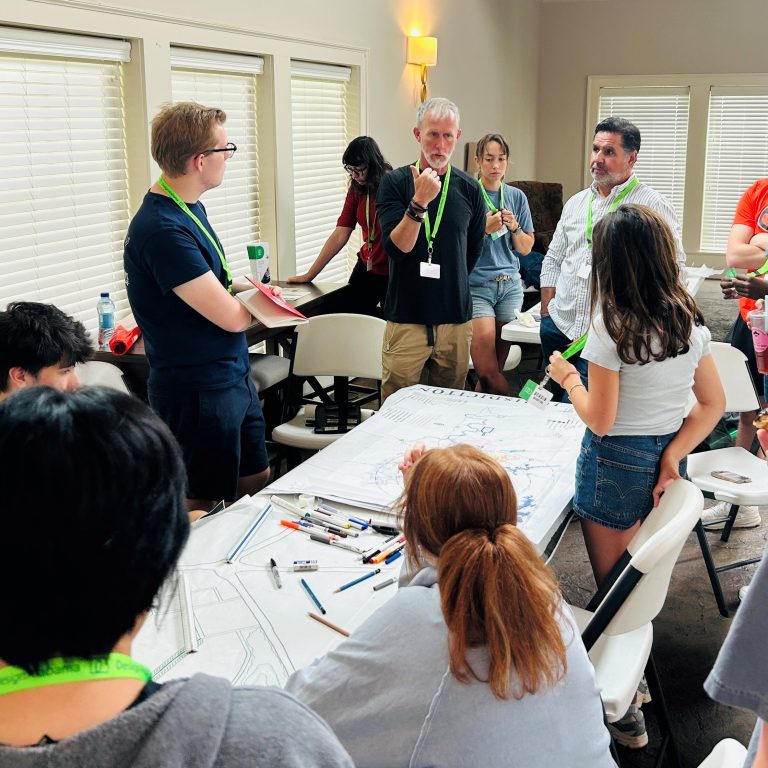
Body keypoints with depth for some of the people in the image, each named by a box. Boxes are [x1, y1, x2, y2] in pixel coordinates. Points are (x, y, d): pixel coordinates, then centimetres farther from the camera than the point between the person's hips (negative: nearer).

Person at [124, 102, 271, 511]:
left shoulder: (189, 207, 7)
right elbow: (231, 316, -23)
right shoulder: (162, 229, -24)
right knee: (203, 511, 6)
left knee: (258, 482, 21)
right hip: (199, 393, -9)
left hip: (234, 377, 9)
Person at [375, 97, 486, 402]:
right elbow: (397, 247, -15)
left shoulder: (469, 189, 4)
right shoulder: (395, 182, -3)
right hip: (406, 317, -2)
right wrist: (419, 202, -25)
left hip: (455, 318, 3)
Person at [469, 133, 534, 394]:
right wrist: (484, 228, -17)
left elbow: (526, 248, 13)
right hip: (476, 286, -4)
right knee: (488, 373, -12)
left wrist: (514, 227, -5)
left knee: (497, 369, 6)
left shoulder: (517, 196, 10)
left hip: (510, 286, 4)